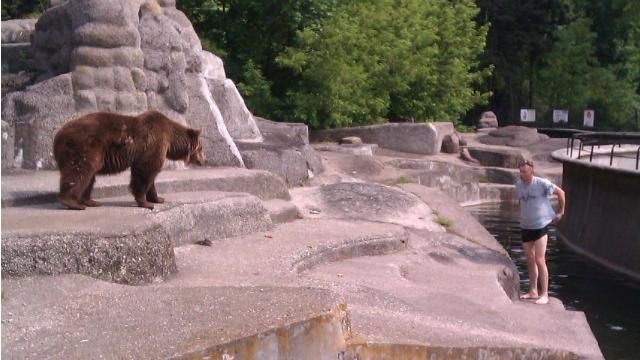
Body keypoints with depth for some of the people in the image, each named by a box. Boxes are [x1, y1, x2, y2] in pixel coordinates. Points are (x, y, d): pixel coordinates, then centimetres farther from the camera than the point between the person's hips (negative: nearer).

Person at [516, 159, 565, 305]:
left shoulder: (542, 183, -16)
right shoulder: (518, 184, 1)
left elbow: (560, 192, -4)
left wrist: (561, 212, 1)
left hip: (540, 226, -6)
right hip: (525, 227, 6)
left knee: (539, 260, -8)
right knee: (530, 261, 13)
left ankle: (544, 294, -1)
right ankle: (533, 292, 23)